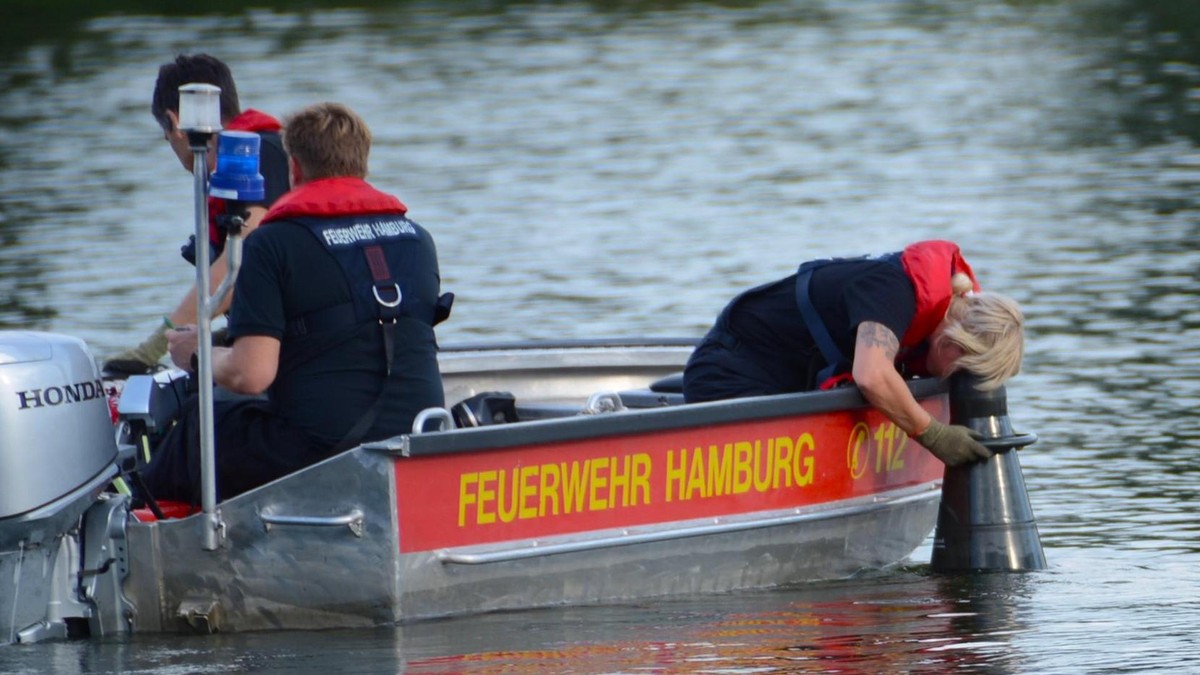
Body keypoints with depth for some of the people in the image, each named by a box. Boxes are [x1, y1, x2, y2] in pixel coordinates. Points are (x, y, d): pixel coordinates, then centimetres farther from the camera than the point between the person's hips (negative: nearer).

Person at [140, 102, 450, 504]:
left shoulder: (274, 244, -6)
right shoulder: (417, 239, 12)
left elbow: (251, 375, -13)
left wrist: (199, 356, 8)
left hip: (319, 452, -6)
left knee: (199, 425, 21)